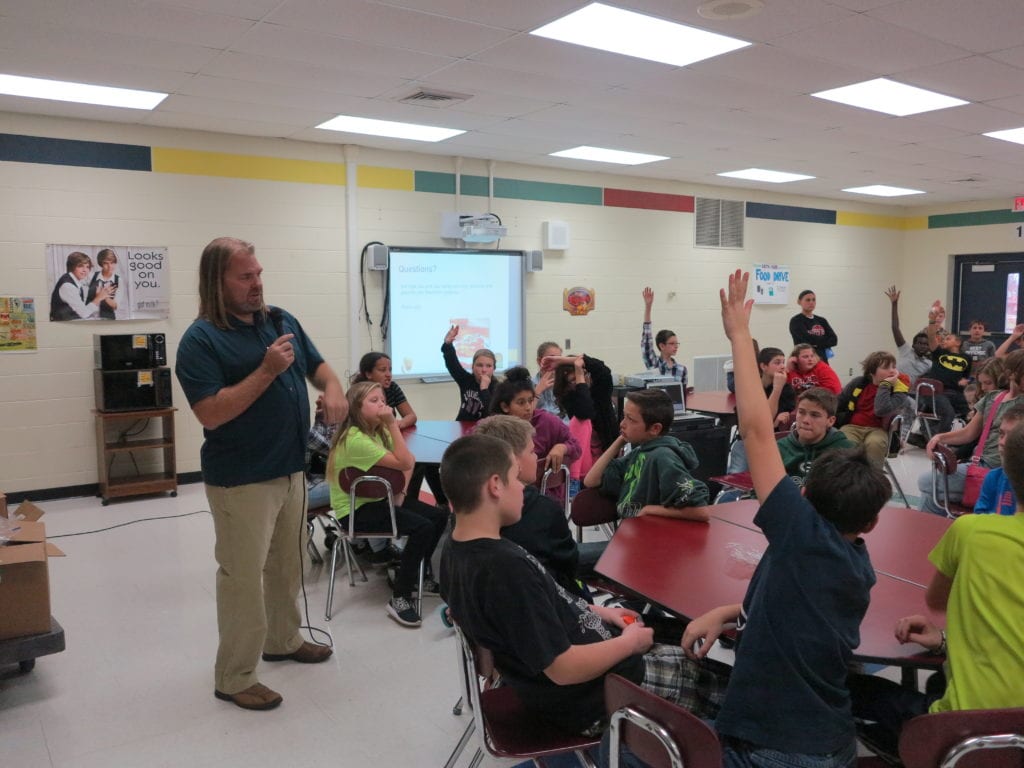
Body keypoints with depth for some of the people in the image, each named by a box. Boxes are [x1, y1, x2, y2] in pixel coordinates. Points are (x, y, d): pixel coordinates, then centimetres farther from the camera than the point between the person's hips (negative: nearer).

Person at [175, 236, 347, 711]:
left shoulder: (282, 321, 5)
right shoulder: (200, 340, -15)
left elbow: (317, 366, 17)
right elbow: (211, 414, -23)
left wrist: (333, 389, -6)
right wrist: (268, 370, -27)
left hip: (291, 471, 7)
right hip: (241, 481, -7)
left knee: (287, 566, 21)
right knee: (243, 578, 2)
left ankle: (283, 640, 40)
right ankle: (234, 678, 16)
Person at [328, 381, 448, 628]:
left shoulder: (378, 431, 3)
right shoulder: (355, 439, -25)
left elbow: (408, 463, 7)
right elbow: (404, 463, -27)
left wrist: (400, 493, -7)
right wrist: (393, 423, -26)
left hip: (377, 498, 9)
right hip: (354, 509, -9)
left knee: (438, 517, 3)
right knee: (422, 527, -23)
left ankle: (418, 575, 23)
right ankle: (399, 598, -13)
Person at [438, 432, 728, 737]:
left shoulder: (457, 551, -4)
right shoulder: (507, 569, -34)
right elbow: (564, 668, -29)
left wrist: (596, 611, 7)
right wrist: (630, 642, -12)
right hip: (596, 698, -9)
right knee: (721, 684, 7)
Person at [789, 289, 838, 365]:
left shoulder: (822, 321, 14)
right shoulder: (796, 321, -3)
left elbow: (834, 339, 3)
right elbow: (808, 338, -16)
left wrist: (818, 344, -12)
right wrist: (825, 341, -2)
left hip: (822, 361, 6)